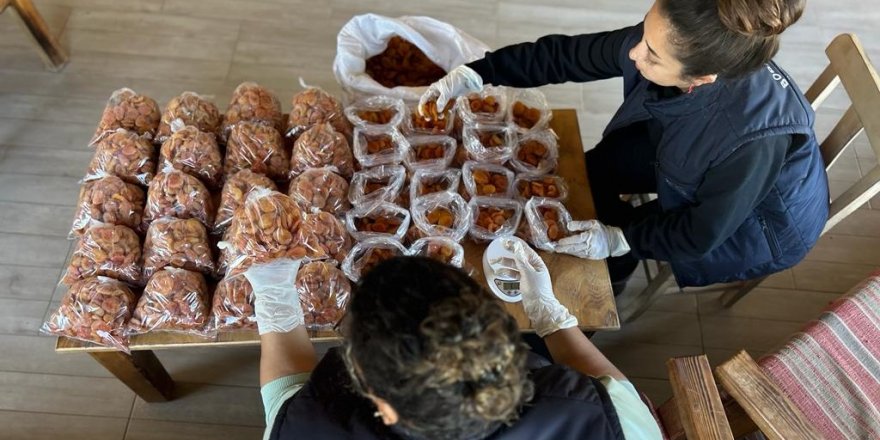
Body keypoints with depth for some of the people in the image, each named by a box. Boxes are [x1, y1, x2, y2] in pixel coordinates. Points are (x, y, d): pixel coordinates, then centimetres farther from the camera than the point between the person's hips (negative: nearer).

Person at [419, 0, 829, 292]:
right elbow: (566, 54, -19)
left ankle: (609, 279, 26)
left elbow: (703, 232, -28)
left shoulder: (756, 138, -43)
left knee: (614, 233, -10)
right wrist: (475, 73, -24)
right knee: (590, 170, 3)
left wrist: (621, 238, -21)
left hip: (765, 223, -5)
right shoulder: (656, 40, -30)